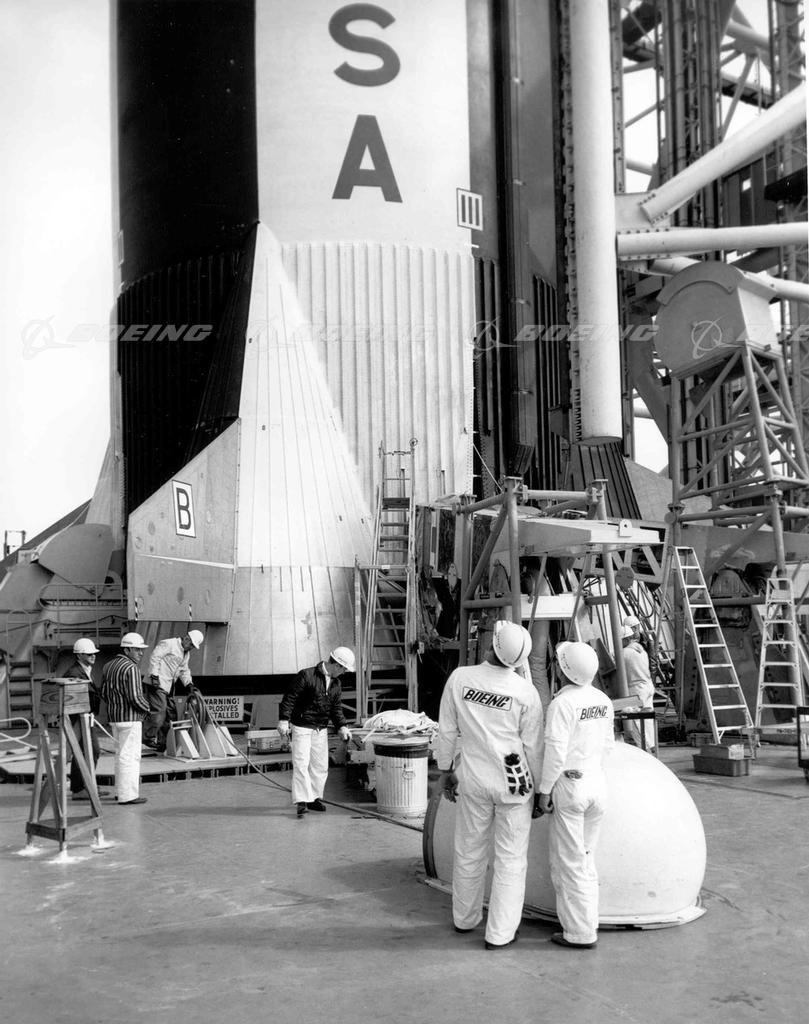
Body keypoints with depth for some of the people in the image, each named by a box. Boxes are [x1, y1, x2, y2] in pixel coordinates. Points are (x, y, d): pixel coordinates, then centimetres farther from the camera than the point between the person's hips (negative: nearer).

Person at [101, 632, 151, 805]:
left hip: (114, 716, 9)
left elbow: (104, 692, 15)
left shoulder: (109, 666, 11)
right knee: (130, 755, -4)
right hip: (130, 717, -9)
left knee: (121, 754, 18)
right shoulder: (130, 668, -17)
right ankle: (128, 795, -1)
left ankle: (121, 790, 25)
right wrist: (147, 708, -5)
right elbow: (135, 698, -21)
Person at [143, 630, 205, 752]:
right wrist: (154, 676, -21)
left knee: (169, 713, 6)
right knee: (159, 711, -16)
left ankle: (161, 743, 12)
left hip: (168, 687, 9)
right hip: (157, 684, -9)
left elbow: (184, 671, 26)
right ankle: (149, 738, -7)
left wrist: (189, 683, 11)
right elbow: (155, 657, -15)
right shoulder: (168, 644, -9)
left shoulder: (186, 653, 20)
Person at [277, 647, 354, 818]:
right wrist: (284, 719, -21)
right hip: (302, 727, -7)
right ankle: (302, 801, -11)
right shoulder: (307, 676, -14)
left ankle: (315, 798, 22)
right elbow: (290, 697, -14)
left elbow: (336, 708, 12)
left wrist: (342, 726, -2)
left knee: (321, 765, 10)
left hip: (321, 730, 7)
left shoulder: (336, 684, 8)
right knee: (301, 763, -12)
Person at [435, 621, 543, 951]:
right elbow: (533, 747, -6)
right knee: (511, 857, 9)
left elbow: (447, 730, -2)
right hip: (513, 779, -2)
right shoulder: (526, 692, -14)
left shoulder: (459, 678, -10)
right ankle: (500, 932, 13)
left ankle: (465, 918, 36)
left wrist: (445, 770, 10)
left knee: (469, 850, 18)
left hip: (473, 778, 3)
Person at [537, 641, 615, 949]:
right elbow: (607, 745, 13)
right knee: (586, 858, 19)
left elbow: (555, 753, -19)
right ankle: (587, 922, 25)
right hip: (597, 782, 7)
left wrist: (543, 791, -12)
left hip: (569, 785, -7)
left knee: (569, 862, 3)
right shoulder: (603, 701, 4)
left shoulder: (562, 703, -18)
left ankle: (580, 933, 9)